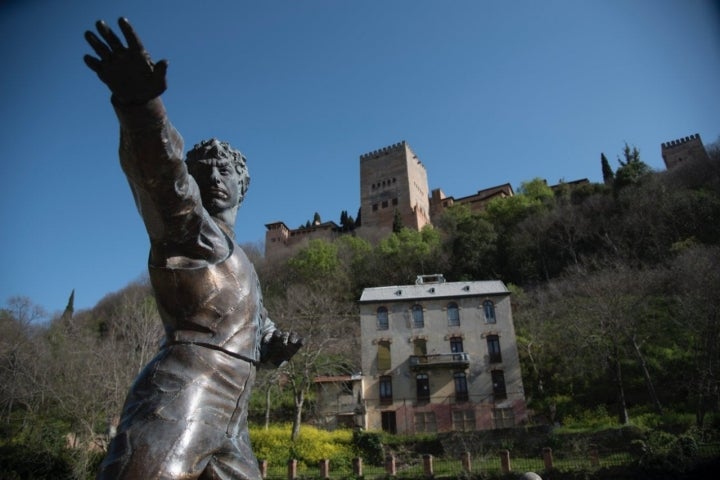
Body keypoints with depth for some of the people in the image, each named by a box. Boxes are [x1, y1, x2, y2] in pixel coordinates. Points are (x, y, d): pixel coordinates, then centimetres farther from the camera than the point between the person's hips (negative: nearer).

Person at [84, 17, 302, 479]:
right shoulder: (187, 227, 4)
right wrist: (141, 100, -38)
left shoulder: (241, 268, 29)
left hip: (228, 421, 9)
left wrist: (279, 344, 6)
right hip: (180, 403, -9)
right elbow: (164, 176, -19)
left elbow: (260, 335, 31)